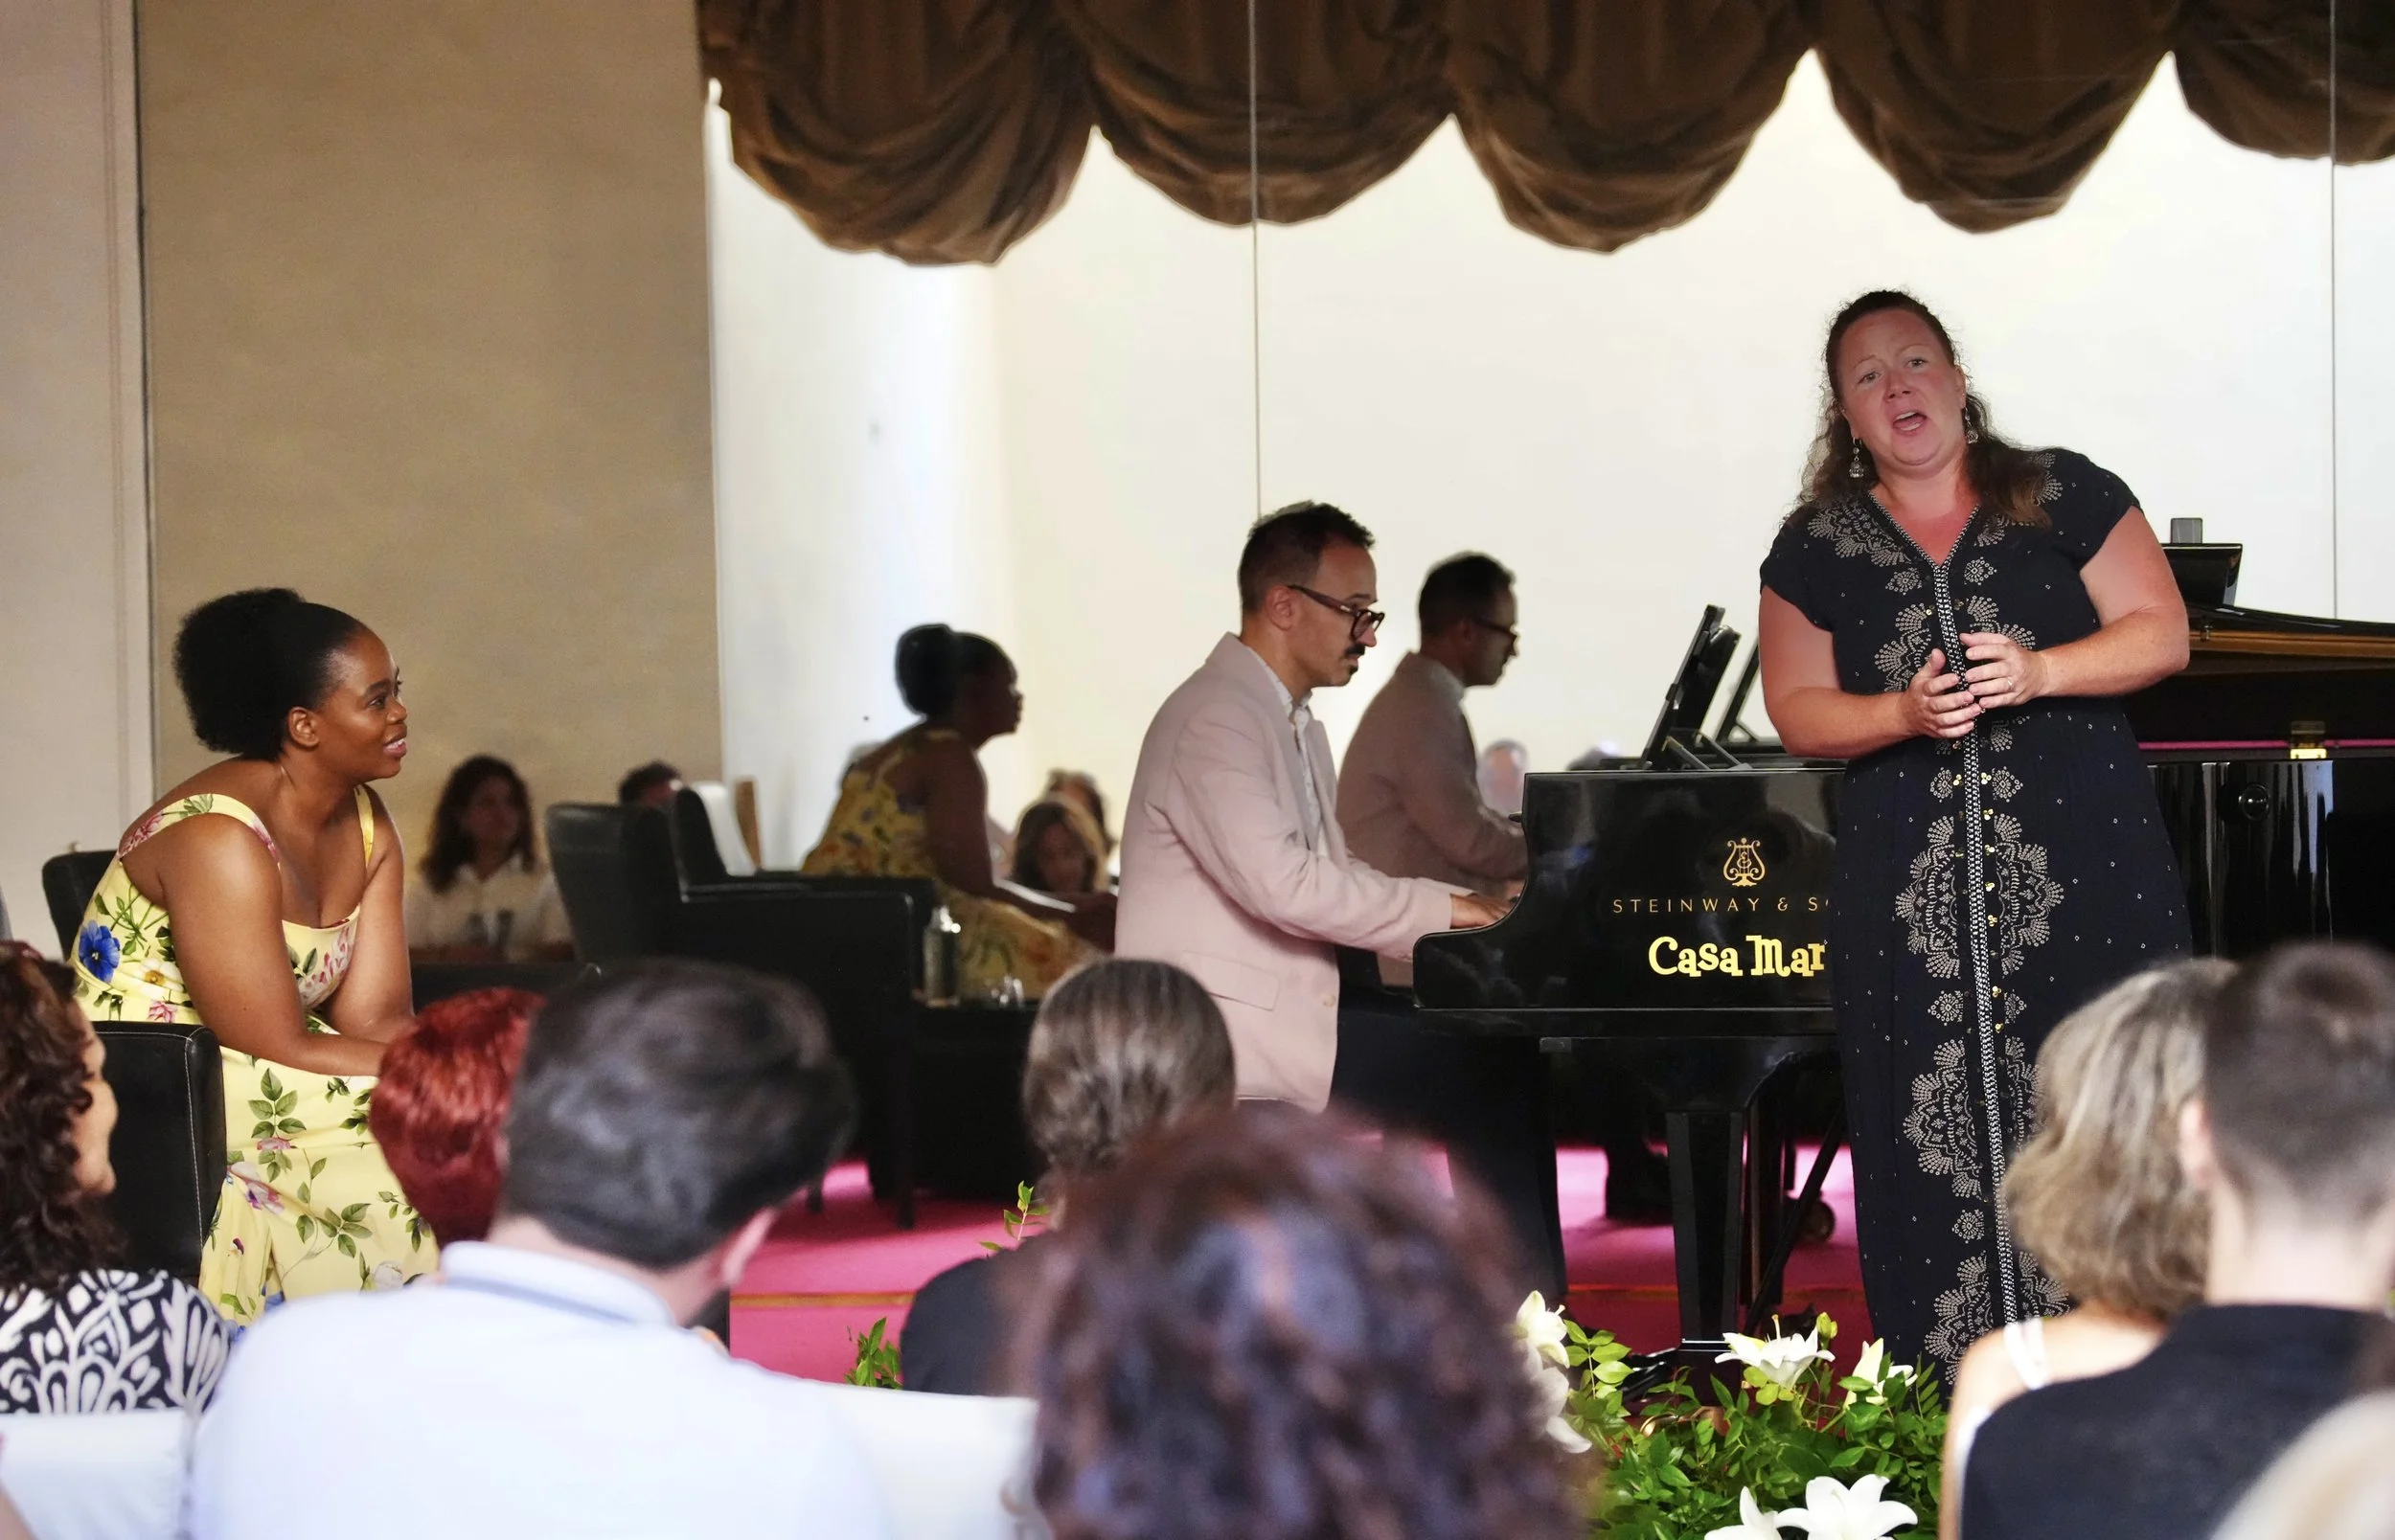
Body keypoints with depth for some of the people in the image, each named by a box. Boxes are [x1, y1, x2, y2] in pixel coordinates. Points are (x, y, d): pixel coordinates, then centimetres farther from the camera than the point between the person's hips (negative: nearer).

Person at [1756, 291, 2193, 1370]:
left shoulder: (2064, 498, 7)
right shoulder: (1818, 549, 10)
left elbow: (2161, 634, 3)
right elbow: (1796, 708, 7)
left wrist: (2039, 672, -15)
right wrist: (1908, 713, -12)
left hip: (2082, 874, -1)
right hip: (1915, 896, 1)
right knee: (1941, 1140, -3)